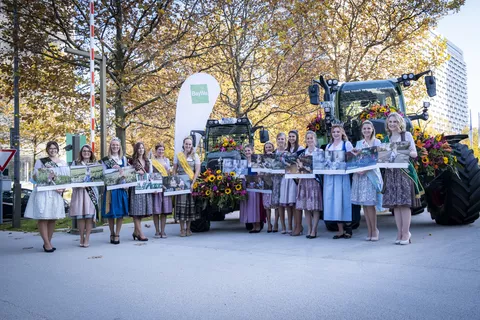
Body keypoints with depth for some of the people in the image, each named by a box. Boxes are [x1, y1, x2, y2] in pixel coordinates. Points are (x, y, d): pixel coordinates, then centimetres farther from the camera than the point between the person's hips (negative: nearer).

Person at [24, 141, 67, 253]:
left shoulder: (63, 163, 14)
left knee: (53, 218, 5)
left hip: (57, 193, 3)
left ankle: (48, 242, 14)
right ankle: (47, 243, -5)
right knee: (43, 217, -8)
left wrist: (63, 188, -6)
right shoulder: (40, 161, 5)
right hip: (42, 192, -3)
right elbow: (35, 177, 1)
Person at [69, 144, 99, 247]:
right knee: (80, 215, -3)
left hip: (91, 191, 0)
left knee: (89, 214, -6)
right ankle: (82, 238, 7)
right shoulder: (75, 163, 13)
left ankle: (87, 238, -2)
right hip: (78, 190, 0)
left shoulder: (94, 164, 14)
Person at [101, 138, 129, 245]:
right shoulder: (105, 160, 5)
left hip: (121, 188, 2)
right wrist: (112, 169, -15)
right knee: (111, 212, 1)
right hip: (110, 188, -2)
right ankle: (112, 234, 15)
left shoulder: (123, 159, 13)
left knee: (121, 212, 0)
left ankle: (117, 234, 8)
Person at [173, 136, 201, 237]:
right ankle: (182, 229, 1)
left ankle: (188, 228, 10)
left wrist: (193, 183, -11)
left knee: (190, 204, 1)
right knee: (181, 204, -4)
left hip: (191, 182, 0)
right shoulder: (178, 156, 9)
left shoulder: (195, 156, 7)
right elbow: (174, 170, 9)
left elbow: (197, 170, 0)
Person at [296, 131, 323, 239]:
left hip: (315, 180, -4)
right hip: (304, 180, 4)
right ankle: (309, 229, 11)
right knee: (305, 206, 3)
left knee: (315, 207, -4)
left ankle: (314, 231, -1)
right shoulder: (303, 152, 14)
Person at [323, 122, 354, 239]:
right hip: (329, 176, 5)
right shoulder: (328, 146, 19)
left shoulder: (347, 144, 3)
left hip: (342, 176, -5)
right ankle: (340, 230, 7)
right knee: (332, 201, 2)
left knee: (342, 200, -6)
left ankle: (347, 228, 0)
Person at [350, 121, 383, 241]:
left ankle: (374, 229, 3)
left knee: (370, 204, -9)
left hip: (371, 174, -4)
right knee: (364, 204, 3)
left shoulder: (377, 142, 4)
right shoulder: (359, 143, 17)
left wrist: (366, 169, -18)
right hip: (359, 175, 4)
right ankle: (370, 231, 9)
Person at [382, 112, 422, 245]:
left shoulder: (406, 135, 5)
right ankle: (400, 232, 9)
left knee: (405, 204, -7)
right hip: (391, 173, 4)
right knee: (394, 204, 2)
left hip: (404, 171, -4)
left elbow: (414, 153, 1)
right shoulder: (387, 138, 16)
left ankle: (405, 233, -4)